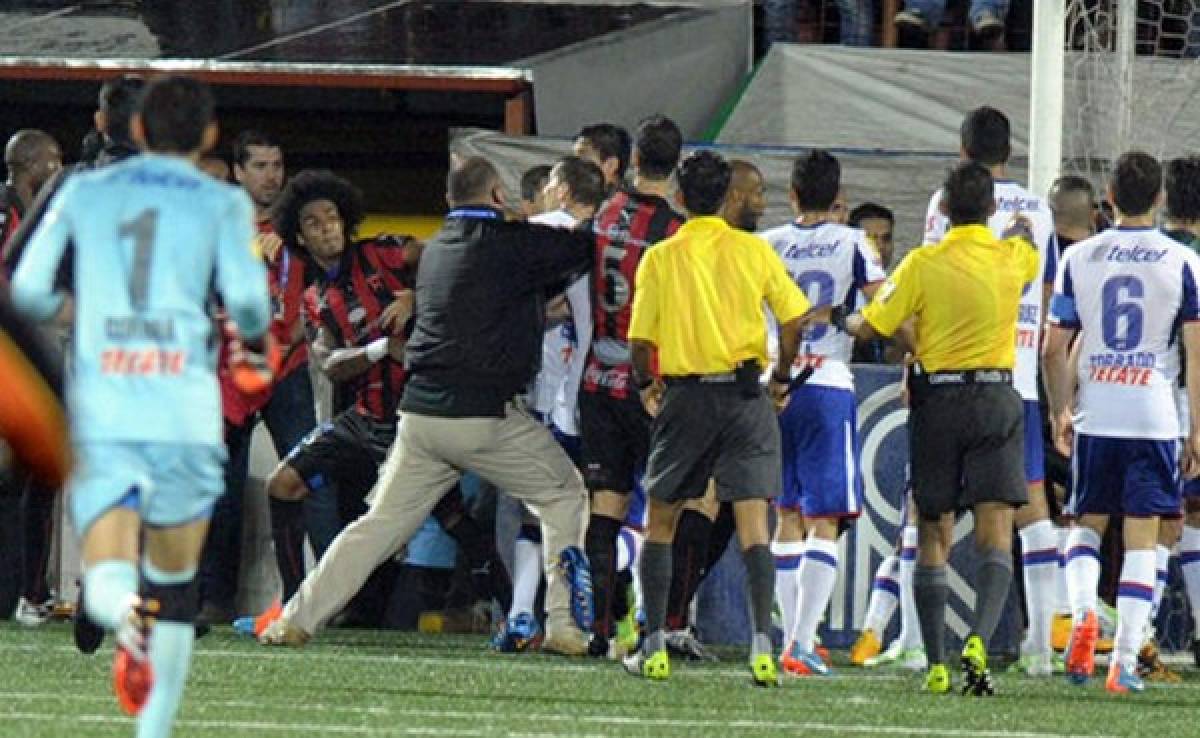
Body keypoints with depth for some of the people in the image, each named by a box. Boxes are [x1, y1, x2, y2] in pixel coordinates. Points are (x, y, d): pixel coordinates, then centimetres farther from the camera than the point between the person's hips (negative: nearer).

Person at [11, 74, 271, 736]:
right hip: (186, 418, 0)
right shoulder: (221, 203, 7)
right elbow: (245, 297, -6)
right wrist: (252, 339, 16)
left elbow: (27, 292, 7)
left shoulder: (83, 193, 13)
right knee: (175, 584, 16)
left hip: (100, 416, 0)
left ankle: (124, 613, -44)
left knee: (106, 581, -7)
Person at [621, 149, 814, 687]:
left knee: (660, 522, 13)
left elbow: (641, 338, -3)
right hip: (745, 394, 1)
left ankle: (654, 647, 8)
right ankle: (762, 642, -17)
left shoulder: (660, 258, -2)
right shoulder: (754, 250, 1)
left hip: (685, 396, -1)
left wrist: (645, 382, 17)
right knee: (752, 523, -3)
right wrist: (782, 377, 14)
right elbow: (794, 318, -1)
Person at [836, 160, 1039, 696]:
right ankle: (980, 640, -27)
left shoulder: (924, 264, -8)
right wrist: (1022, 228, 47)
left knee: (933, 539, 9)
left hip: (936, 397, 0)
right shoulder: (1014, 258, 0)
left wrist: (842, 319, 15)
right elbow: (1030, 242, 26)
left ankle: (936, 665, 7)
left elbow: (870, 327, -6)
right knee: (995, 535, -5)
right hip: (997, 400, 1)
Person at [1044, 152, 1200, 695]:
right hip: (1153, 415, -1)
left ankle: (1083, 612, -10)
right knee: (1141, 538, 4)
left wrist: (1060, 413, 17)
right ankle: (1125, 663, -1)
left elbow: (1054, 349, 4)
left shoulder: (1078, 258, 3)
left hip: (1094, 413, 1)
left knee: (1087, 523, 17)